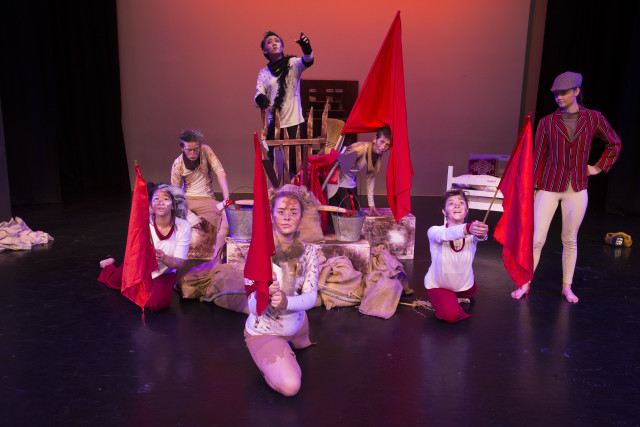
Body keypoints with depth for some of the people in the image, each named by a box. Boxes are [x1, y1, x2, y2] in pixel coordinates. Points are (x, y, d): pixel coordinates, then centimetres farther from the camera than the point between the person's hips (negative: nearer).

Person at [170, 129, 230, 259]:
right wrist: (189, 216, -22)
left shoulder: (206, 151, -7)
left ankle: (215, 258, -31)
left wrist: (226, 201, -28)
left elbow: (221, 174, -14)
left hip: (206, 199, -1)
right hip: (186, 200, 1)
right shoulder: (177, 164, -6)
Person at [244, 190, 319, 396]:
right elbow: (254, 308, -24)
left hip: (296, 324, 5)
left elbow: (311, 297, -19)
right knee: (290, 386, -21)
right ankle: (271, 359, 10)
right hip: (264, 331, -5)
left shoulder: (308, 251, -12)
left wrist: (286, 301, -41)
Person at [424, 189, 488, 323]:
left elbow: (479, 236, -46)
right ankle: (447, 300, 9)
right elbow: (446, 234, -51)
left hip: (464, 285, 3)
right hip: (438, 286, -3)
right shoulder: (434, 232, -27)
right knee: (451, 315, -21)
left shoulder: (472, 233, -21)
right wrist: (467, 229, -72)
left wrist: (482, 234, -72)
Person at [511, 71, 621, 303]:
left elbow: (614, 143, 17)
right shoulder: (547, 122, -1)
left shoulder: (594, 118, 1)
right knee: (536, 239, -3)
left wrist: (599, 167, 9)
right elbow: (538, 156, 1)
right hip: (549, 188, -1)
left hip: (577, 190, 1)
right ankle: (525, 284, 12)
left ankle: (567, 287, 24)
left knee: (570, 240, 10)